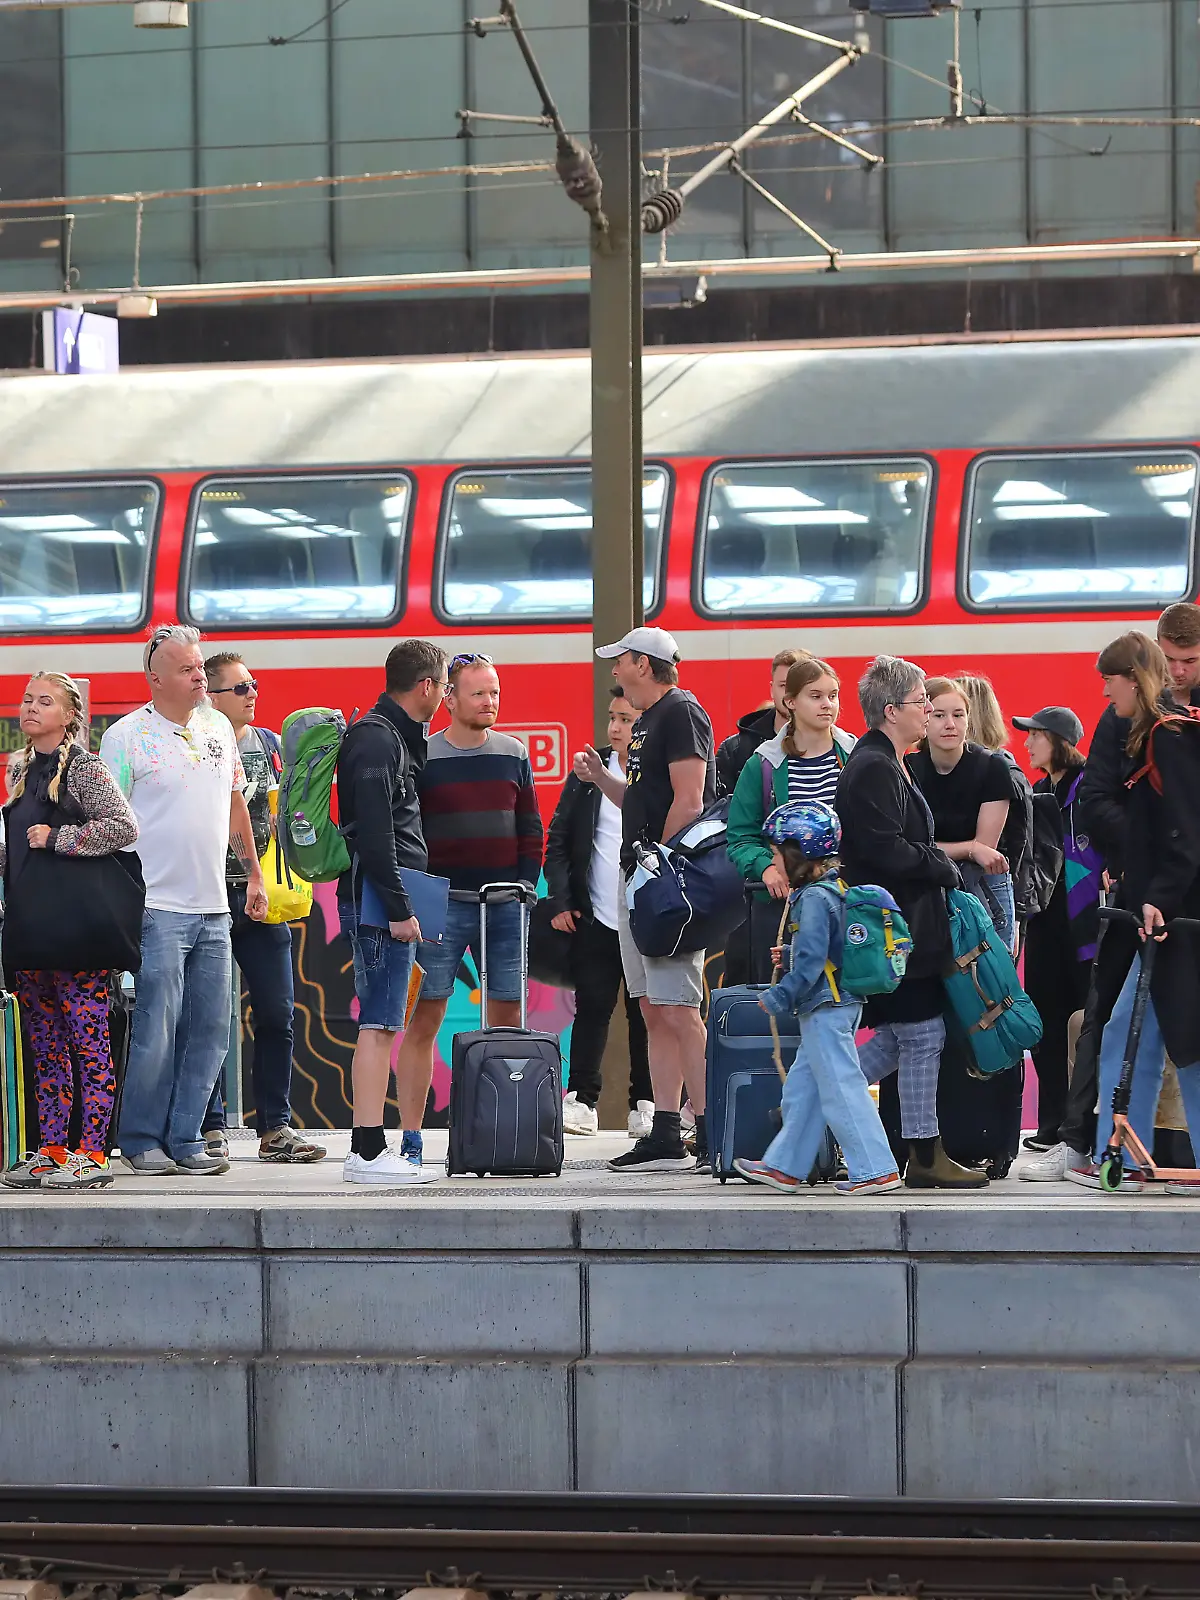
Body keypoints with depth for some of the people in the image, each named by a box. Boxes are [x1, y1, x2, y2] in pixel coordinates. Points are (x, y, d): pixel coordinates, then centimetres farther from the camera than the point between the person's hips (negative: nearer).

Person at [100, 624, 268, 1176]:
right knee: (155, 1029, -6)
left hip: (213, 908, 6)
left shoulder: (218, 728, 12)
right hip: (156, 907, -6)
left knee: (209, 1031, 5)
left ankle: (184, 1138, 13)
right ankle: (141, 1140, 5)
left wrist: (254, 873, 23)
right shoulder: (126, 736, -5)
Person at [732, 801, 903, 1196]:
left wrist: (778, 999, -14)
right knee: (801, 1088, 16)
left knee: (842, 1088, -8)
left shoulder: (814, 899, -18)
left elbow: (810, 964, -21)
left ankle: (875, 1169, -8)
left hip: (826, 1010, -11)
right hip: (836, 1006, 11)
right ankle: (784, 1167, 22)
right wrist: (789, 956, 16)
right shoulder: (833, 889, 13)